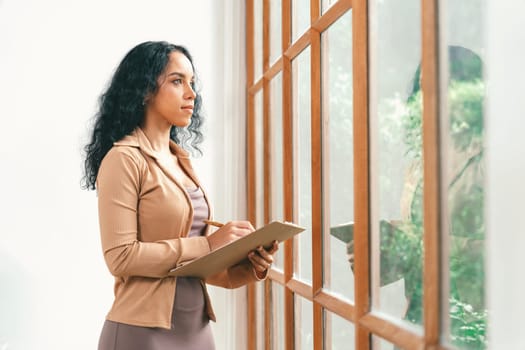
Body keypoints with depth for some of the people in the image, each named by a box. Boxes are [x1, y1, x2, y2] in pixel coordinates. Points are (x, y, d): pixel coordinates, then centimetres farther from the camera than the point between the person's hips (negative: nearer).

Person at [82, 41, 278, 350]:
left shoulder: (181, 161, 11)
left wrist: (249, 267, -4)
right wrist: (208, 244, -20)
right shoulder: (124, 159, -12)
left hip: (196, 325, 7)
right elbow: (121, 256, -19)